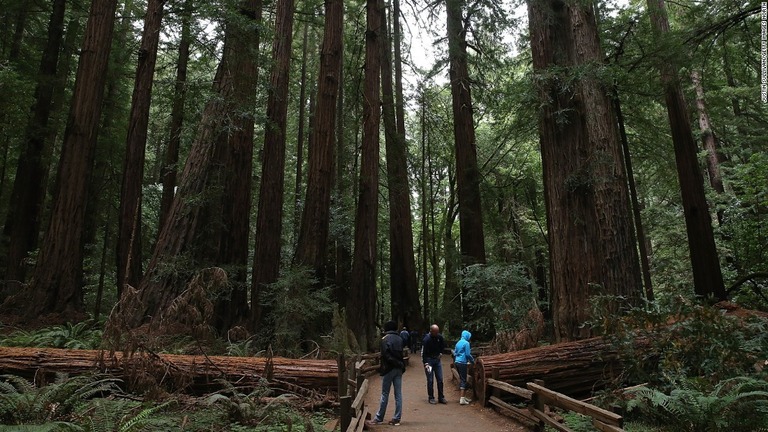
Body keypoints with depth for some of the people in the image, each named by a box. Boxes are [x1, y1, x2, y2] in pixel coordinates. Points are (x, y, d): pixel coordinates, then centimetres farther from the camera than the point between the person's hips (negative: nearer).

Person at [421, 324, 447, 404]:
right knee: (430, 380, -2)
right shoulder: (426, 339, -19)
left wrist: (440, 353, 5)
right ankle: (431, 398, 9)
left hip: (437, 360, 5)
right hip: (429, 360, -5)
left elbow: (443, 346, 18)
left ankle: (441, 397, 13)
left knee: (440, 379, 5)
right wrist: (426, 364, -24)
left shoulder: (440, 337, -3)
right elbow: (423, 353, -18)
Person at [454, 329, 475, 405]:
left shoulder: (458, 343, 14)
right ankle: (462, 399, -9)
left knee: (461, 379, 16)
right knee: (464, 380, -6)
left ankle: (463, 397, 23)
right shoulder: (466, 343, -10)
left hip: (457, 362, 8)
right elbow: (468, 354, -11)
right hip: (462, 363, -8)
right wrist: (473, 361, 5)